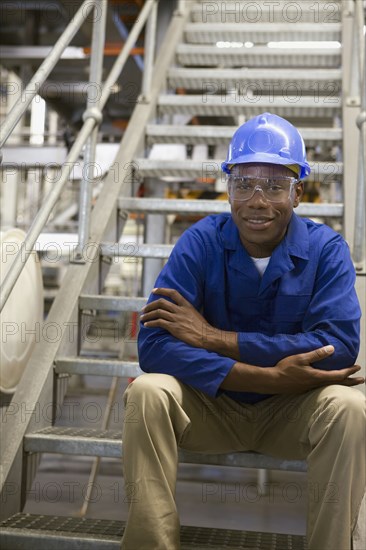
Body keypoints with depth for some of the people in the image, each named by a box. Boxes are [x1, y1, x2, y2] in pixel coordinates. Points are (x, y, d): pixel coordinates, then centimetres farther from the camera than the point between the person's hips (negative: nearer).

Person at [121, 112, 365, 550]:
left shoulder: (326, 249, -10)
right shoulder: (200, 243, -11)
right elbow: (154, 343, -22)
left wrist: (214, 339, -26)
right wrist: (268, 376, -31)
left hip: (291, 412, 0)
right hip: (211, 405, 1)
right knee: (147, 393, -27)